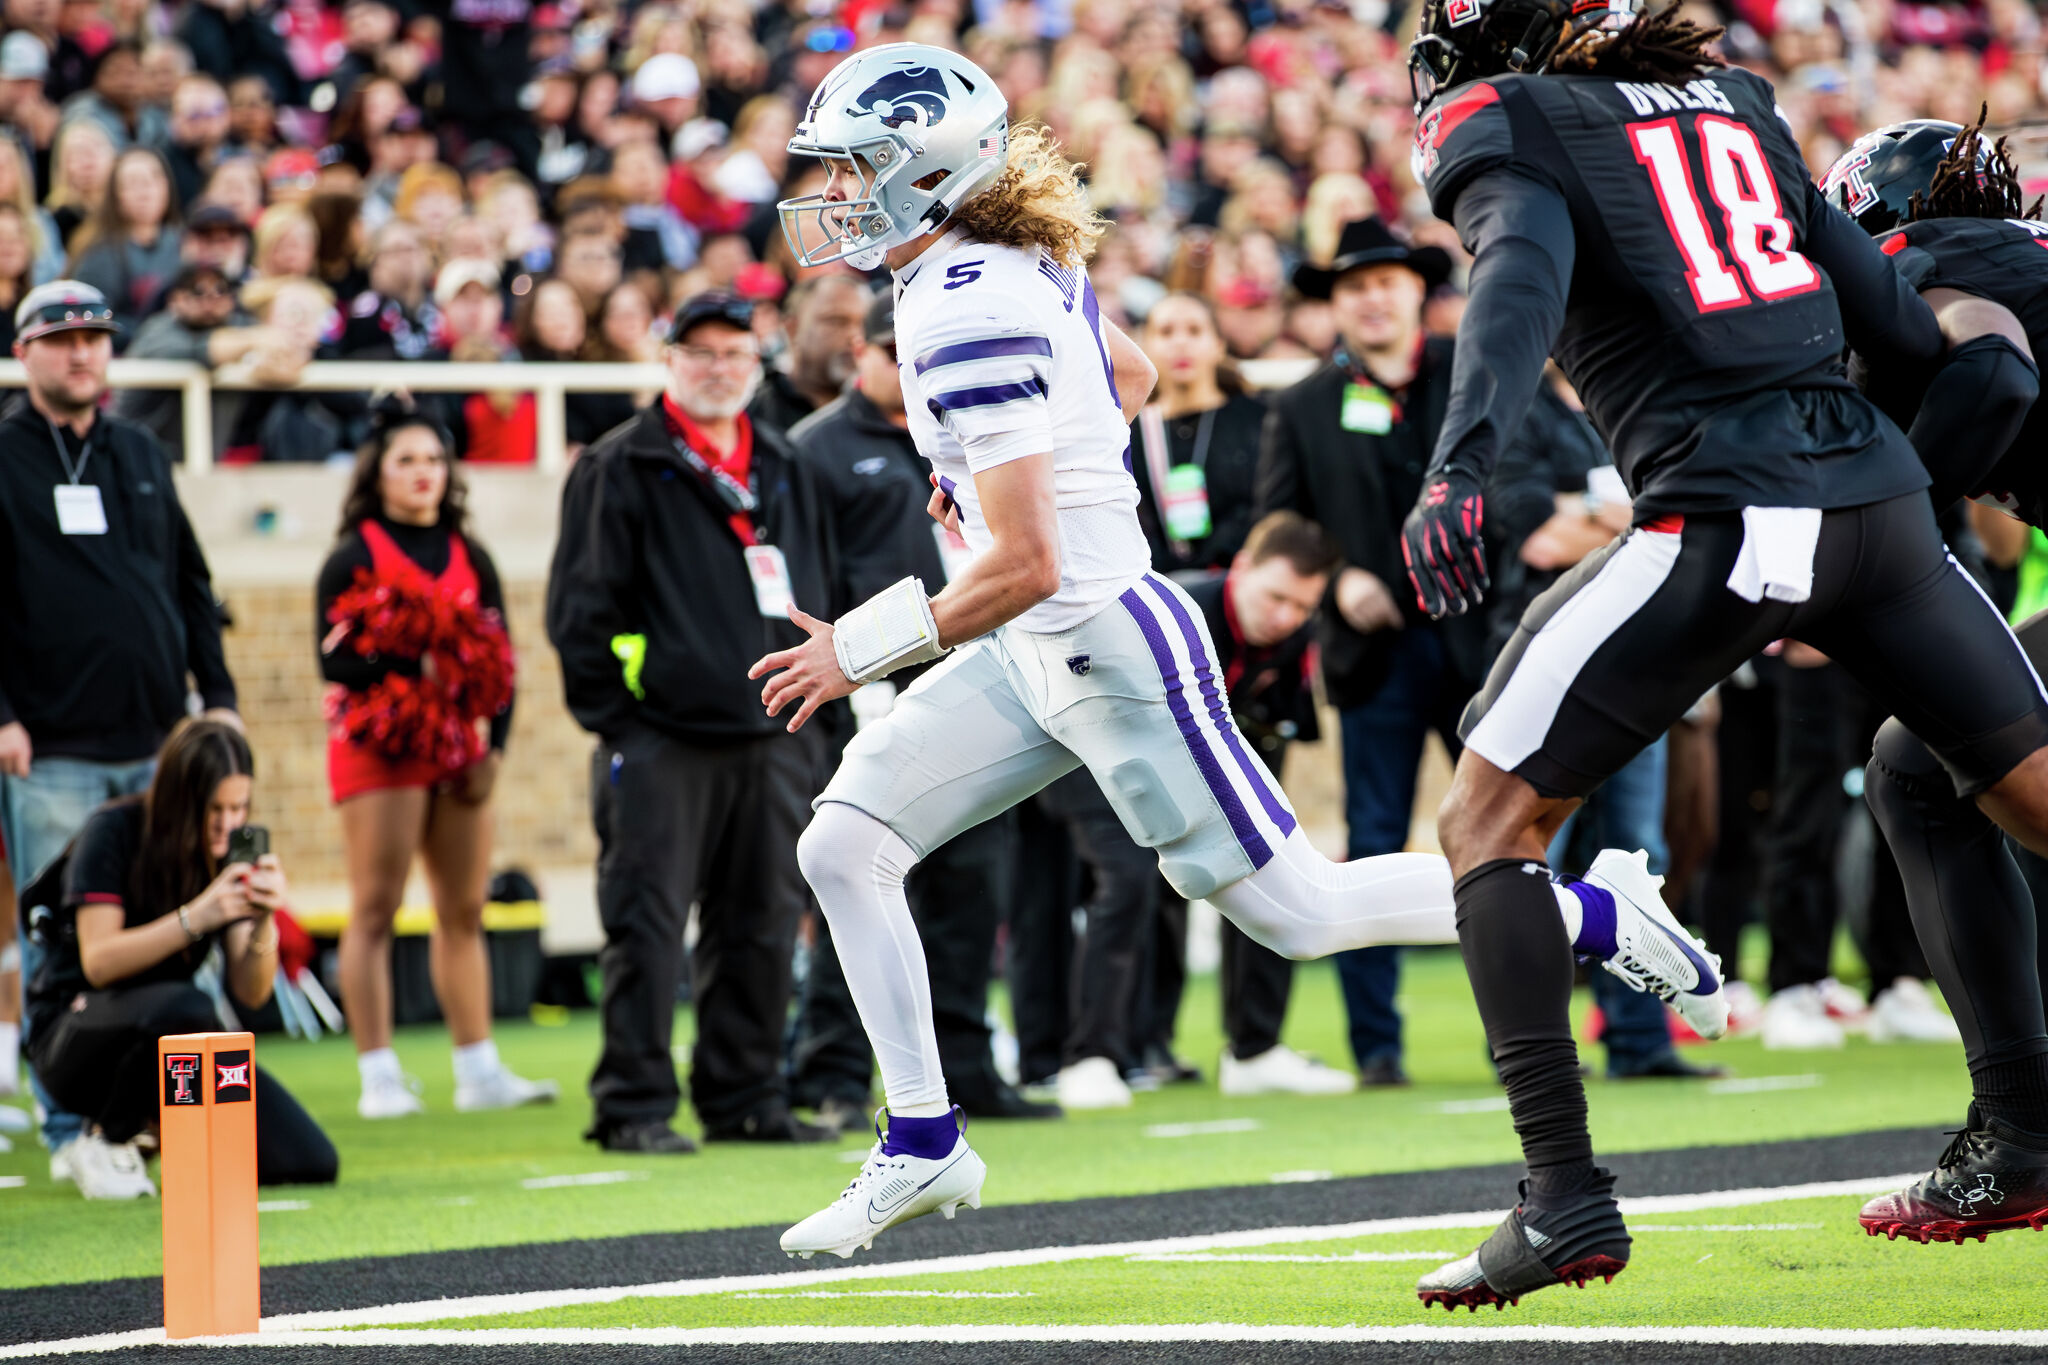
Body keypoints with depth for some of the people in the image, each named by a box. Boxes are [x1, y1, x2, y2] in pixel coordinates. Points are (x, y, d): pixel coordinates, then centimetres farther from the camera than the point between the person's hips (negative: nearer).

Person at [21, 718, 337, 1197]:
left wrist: (263, 922, -26)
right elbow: (98, 962, -23)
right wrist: (196, 916, -34)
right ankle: (106, 1144, -14)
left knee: (311, 1163, -11)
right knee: (185, 1006, -40)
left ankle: (162, 1120, 12)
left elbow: (249, 993, -6)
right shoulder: (113, 832, -14)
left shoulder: (230, 849, 0)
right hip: (77, 1029, -5)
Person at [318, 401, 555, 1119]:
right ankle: (379, 1078, -9)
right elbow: (336, 661, -10)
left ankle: (479, 1071, 13)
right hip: (379, 745, -5)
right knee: (375, 908, -8)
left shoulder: (468, 557, 14)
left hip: (457, 750, 6)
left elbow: (500, 657, 10)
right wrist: (413, 663, -19)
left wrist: (492, 748, -1)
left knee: (464, 910, 8)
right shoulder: (354, 557, -1)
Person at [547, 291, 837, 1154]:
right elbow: (581, 604, -5)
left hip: (770, 739, 6)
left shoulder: (785, 472, 17)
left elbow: (815, 594, 23)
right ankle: (633, 1106, -4)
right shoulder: (621, 469, -2)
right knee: (646, 928, -7)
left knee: (762, 927, 8)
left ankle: (746, 1097, 17)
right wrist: (613, 717, -9)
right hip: (661, 739, -6)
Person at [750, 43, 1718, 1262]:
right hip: (1044, 659, 10)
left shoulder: (968, 320, -25)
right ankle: (923, 1145, 10)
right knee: (844, 845, 3)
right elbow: (1130, 374, 24)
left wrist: (864, 652, -20)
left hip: (1110, 653, -10)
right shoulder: (1018, 265, 4)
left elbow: (1023, 566, -28)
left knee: (1297, 910, 0)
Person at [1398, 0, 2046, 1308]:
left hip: (1726, 515, -5)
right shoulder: (1739, 106, 22)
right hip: (1882, 499, 6)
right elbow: (1895, 315, 20)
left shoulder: (1512, 131, 5)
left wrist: (1462, 458, -30)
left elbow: (1523, 279, -16)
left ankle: (1567, 1198, -6)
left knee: (1489, 820, 4)